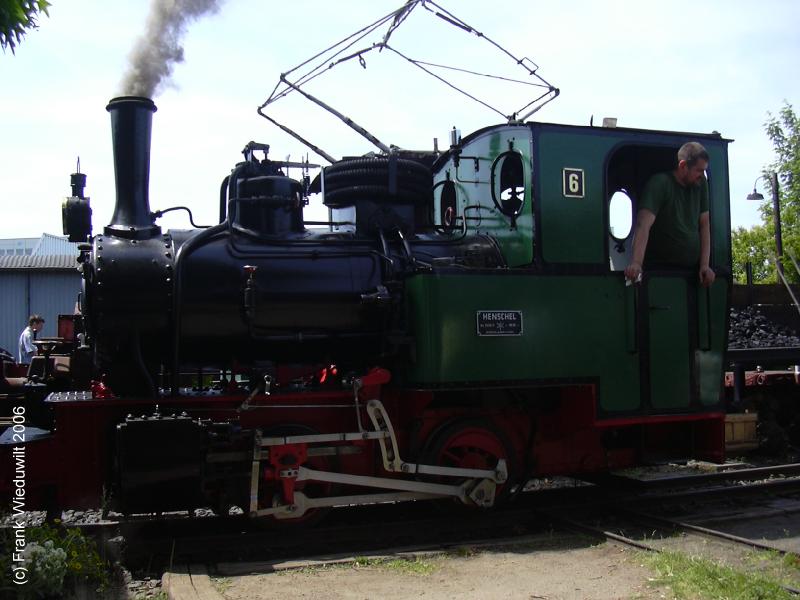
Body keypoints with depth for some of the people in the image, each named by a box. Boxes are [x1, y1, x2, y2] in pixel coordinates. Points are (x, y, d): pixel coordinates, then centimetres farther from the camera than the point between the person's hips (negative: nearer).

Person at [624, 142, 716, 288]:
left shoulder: (700, 184, 6)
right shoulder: (659, 184, -12)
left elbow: (704, 225, 7)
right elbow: (644, 224, -26)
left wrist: (705, 265, -4)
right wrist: (636, 263, -39)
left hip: (691, 270, 5)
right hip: (659, 269, -5)